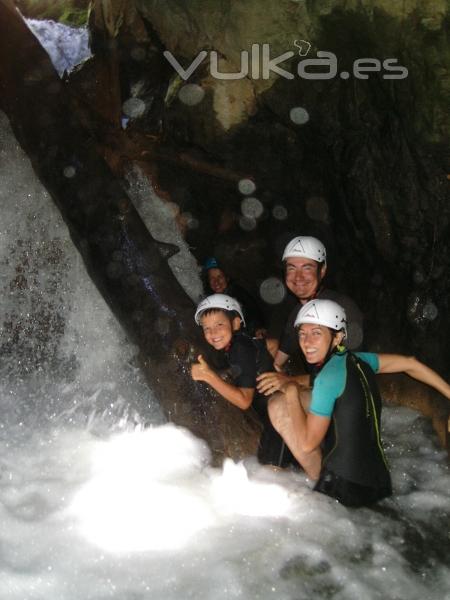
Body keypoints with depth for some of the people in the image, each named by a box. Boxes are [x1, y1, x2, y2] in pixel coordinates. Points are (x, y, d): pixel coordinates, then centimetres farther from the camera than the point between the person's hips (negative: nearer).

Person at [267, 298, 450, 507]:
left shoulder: (328, 376, -19)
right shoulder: (356, 359, 2)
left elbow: (307, 443, -15)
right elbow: (410, 363, 11)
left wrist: (291, 392, -6)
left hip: (345, 490, -8)